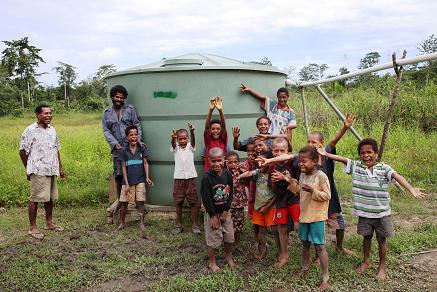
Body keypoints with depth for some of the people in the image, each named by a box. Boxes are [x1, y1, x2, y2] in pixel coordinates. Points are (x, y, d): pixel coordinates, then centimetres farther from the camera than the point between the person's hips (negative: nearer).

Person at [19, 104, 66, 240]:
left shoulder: (52, 129, 11)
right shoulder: (30, 130, -8)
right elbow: (23, 151, -5)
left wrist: (60, 167, 17)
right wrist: (28, 168, 1)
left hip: (52, 170, 6)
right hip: (38, 171, -6)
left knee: (50, 197, 13)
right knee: (35, 199, -1)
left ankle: (49, 223, 26)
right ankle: (33, 228, 8)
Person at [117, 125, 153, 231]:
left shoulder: (142, 148, 0)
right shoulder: (124, 150, -2)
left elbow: (145, 164, 3)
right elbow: (123, 167, -2)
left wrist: (147, 178, -7)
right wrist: (126, 183, -6)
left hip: (140, 181, 0)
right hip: (127, 181, 0)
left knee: (141, 202, 2)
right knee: (124, 203, 6)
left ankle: (142, 223, 17)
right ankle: (122, 222, 24)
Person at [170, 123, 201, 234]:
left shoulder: (190, 147, 3)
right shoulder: (175, 148, 4)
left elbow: (193, 140, -18)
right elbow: (173, 144, -18)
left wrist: (192, 132, -40)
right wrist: (173, 138, -43)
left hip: (190, 177, -1)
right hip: (178, 178, 1)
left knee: (193, 202, 2)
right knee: (178, 202, 6)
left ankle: (195, 225, 9)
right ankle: (179, 225, 18)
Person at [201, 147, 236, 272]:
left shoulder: (227, 174, -7)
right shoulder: (206, 177, -19)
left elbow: (231, 193, -3)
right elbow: (206, 198, -17)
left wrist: (225, 211, -7)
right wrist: (213, 216, -14)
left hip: (225, 212, 4)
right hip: (212, 213, -4)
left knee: (229, 236, 15)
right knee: (213, 239, 4)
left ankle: (228, 256, 39)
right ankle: (212, 262, 23)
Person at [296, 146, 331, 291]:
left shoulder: (321, 176, -17)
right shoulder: (302, 175, 4)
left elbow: (327, 196, -16)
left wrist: (313, 191, -28)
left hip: (317, 216, -7)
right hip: (304, 215, 7)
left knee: (319, 246, -2)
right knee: (305, 243, 21)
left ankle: (325, 277, 9)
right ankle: (305, 267, 41)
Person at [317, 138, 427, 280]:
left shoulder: (384, 168, -12)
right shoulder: (356, 166, -3)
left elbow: (397, 176, -26)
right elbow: (342, 159, -9)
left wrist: (411, 189, -42)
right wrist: (326, 154, -20)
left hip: (382, 213, -2)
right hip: (364, 213, 2)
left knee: (382, 240, 12)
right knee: (366, 237, 19)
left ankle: (382, 267, 32)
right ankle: (366, 261, 41)